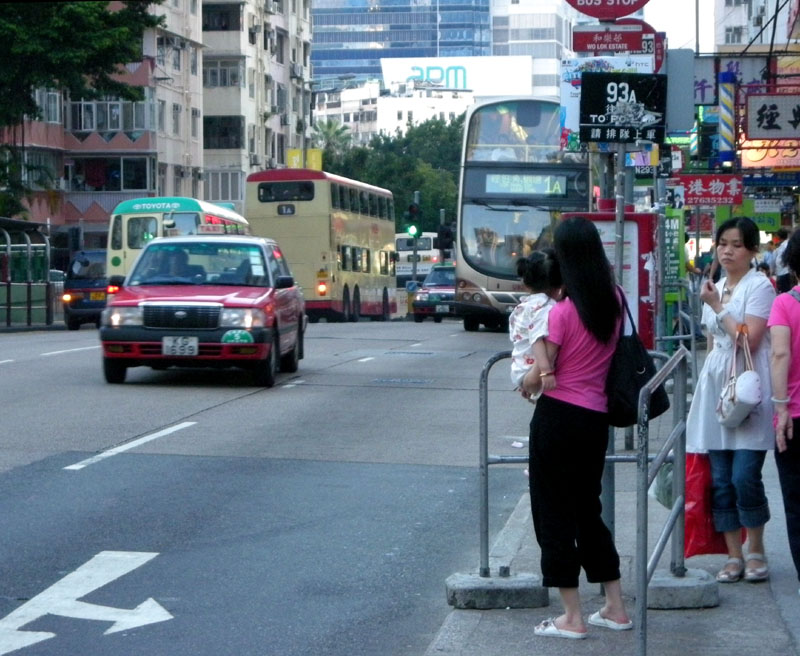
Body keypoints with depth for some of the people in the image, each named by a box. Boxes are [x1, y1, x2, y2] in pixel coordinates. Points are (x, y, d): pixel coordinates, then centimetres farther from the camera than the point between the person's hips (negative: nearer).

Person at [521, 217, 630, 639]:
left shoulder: (563, 311, -16)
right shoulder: (614, 302, 2)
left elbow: (541, 374, -13)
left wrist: (527, 381, 8)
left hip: (558, 418, -6)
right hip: (596, 419, 6)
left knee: (554, 515, 3)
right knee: (588, 510, 19)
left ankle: (572, 618, 5)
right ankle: (615, 608, 22)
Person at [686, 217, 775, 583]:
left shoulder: (758, 286, -5)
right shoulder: (714, 288, 16)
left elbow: (749, 340, -15)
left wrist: (718, 307, -11)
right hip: (715, 390, 7)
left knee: (745, 477, -10)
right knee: (721, 480, 4)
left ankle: (756, 550, 7)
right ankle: (733, 555, 11)